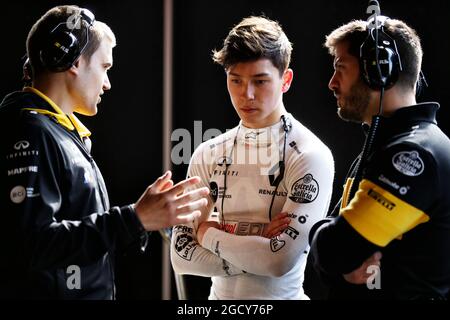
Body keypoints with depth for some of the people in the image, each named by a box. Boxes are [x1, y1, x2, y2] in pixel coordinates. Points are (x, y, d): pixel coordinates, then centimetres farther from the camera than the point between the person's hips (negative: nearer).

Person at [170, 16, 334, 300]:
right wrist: (258, 248, -17)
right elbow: (182, 254, -6)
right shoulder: (208, 155, -1)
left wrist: (209, 234, -12)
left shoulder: (310, 156, -15)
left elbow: (282, 259, -24)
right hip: (220, 295, 4)